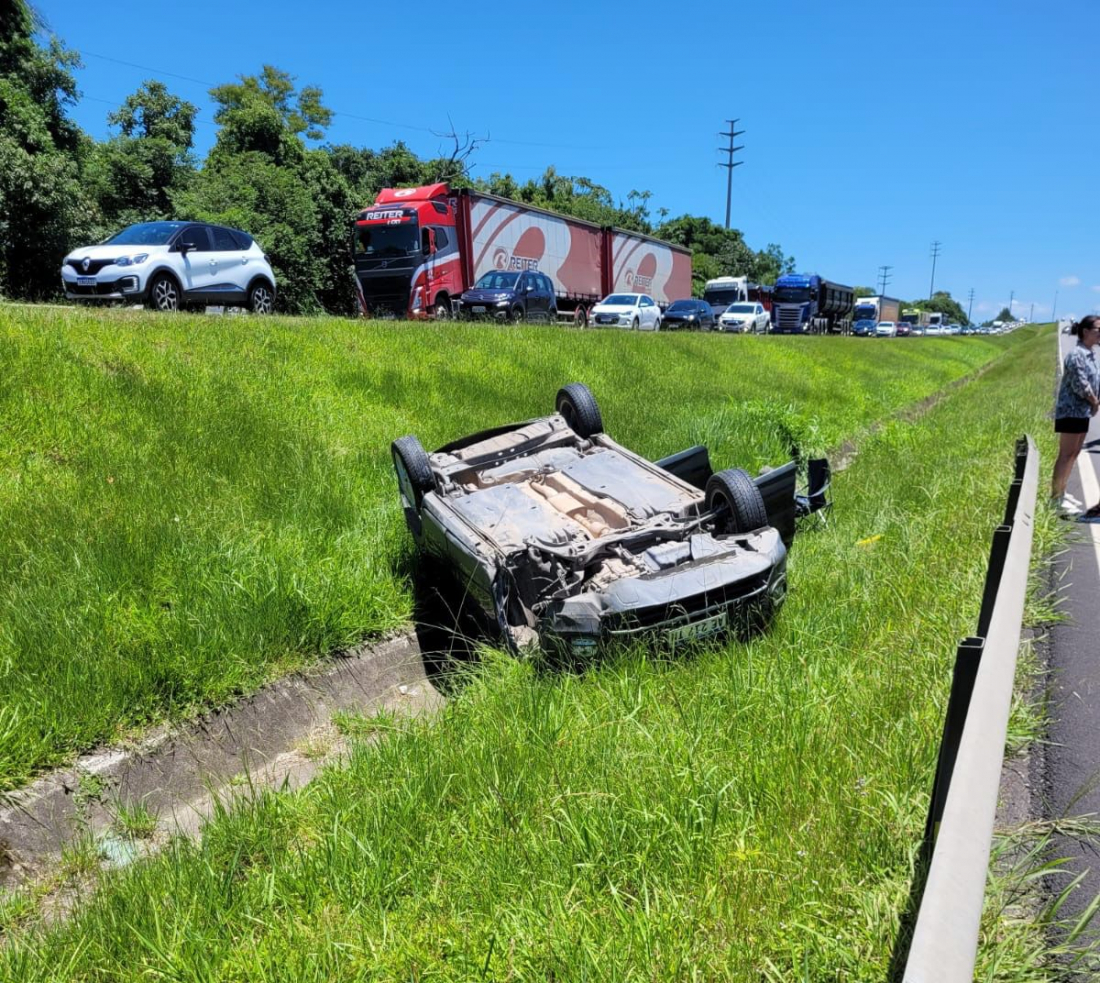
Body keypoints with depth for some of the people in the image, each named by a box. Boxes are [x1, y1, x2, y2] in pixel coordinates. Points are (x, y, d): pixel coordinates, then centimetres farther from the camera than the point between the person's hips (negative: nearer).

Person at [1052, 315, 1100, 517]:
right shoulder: (1077, 354, -15)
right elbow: (1079, 384, -21)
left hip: (1083, 411, 10)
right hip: (1072, 411, -10)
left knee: (1073, 454, 13)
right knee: (1066, 455, -7)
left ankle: (1061, 493, 22)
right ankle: (1056, 498, -3)